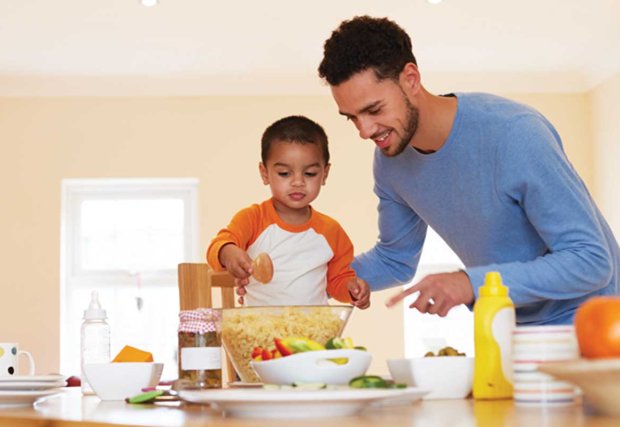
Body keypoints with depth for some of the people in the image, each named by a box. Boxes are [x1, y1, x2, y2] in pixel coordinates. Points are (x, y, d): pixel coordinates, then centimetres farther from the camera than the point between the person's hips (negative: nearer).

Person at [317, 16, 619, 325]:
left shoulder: (516, 134, -24)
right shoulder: (390, 160, -4)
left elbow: (592, 261, -24)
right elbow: (395, 261, 11)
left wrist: (472, 282, -33)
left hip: (579, 322, -6)